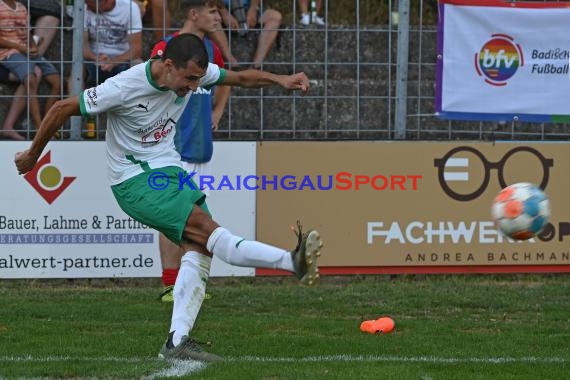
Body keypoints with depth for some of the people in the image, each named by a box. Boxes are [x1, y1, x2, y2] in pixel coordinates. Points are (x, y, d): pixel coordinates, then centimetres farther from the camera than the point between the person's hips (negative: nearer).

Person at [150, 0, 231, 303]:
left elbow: (224, 83, 33)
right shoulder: (166, 48, -10)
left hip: (202, 147, 7)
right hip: (175, 149, -7)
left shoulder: (211, 49, 13)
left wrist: (217, 113, 19)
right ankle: (170, 286, -6)